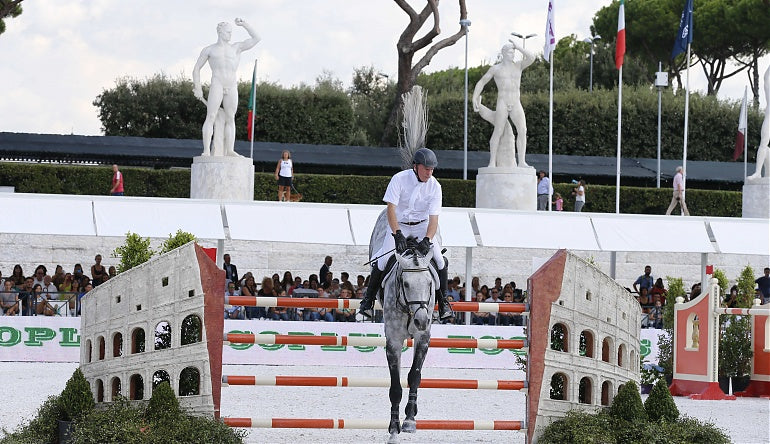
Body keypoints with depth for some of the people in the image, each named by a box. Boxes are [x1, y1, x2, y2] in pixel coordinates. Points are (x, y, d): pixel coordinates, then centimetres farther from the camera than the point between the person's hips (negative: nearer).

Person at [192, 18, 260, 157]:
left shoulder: (236, 48, 20)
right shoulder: (209, 50, 14)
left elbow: (256, 39, 18)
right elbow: (196, 69, 17)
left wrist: (243, 24, 12)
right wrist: (197, 88, 7)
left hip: (232, 87, 3)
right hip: (217, 84, -3)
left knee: (230, 119, 3)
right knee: (211, 117, -13)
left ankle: (230, 150, 4)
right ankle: (206, 151, -19)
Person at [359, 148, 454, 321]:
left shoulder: (434, 186, -13)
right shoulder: (399, 179, -18)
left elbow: (434, 217, -17)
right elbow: (391, 208, -22)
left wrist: (427, 240, -35)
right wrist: (397, 235, -36)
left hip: (422, 226, 2)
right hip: (399, 224, -2)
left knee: (439, 260, -16)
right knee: (383, 260, -18)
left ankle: (443, 302, 0)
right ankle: (368, 300, 0)